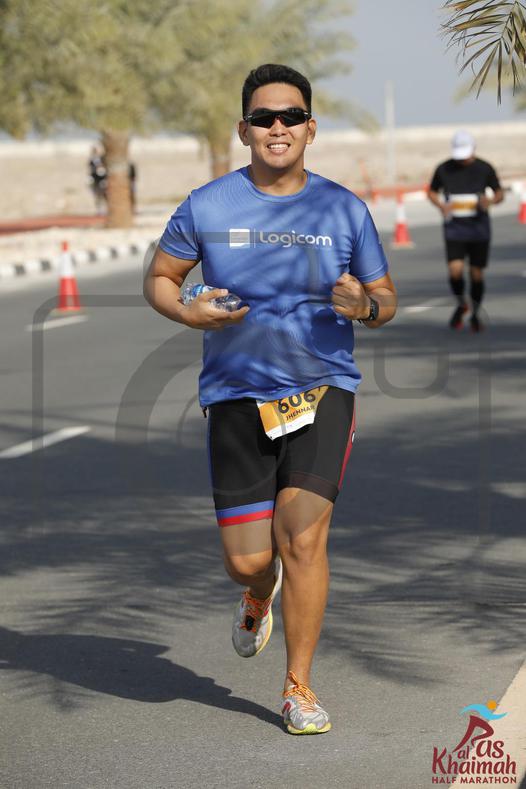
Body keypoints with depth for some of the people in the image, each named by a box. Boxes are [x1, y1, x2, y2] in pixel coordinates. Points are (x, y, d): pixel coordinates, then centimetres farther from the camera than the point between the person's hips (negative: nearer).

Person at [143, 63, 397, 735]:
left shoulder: (344, 210, 2)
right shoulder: (207, 207, 0)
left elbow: (386, 300, 10)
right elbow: (158, 278, 11)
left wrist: (363, 305, -14)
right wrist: (190, 313, -11)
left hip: (322, 388, 0)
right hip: (237, 395, 0)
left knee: (303, 537, -13)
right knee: (247, 561, -1)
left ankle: (298, 687, 4)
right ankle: (258, 595, 39)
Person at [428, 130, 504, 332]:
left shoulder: (484, 168, -2)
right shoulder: (444, 169, -2)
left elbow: (500, 194, 6)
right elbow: (432, 192, 13)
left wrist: (491, 201, -18)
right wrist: (441, 205, -9)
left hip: (479, 230, 0)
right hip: (454, 229, 0)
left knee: (477, 274, 2)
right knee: (455, 270, -15)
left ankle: (475, 314, 24)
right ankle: (460, 304, 14)